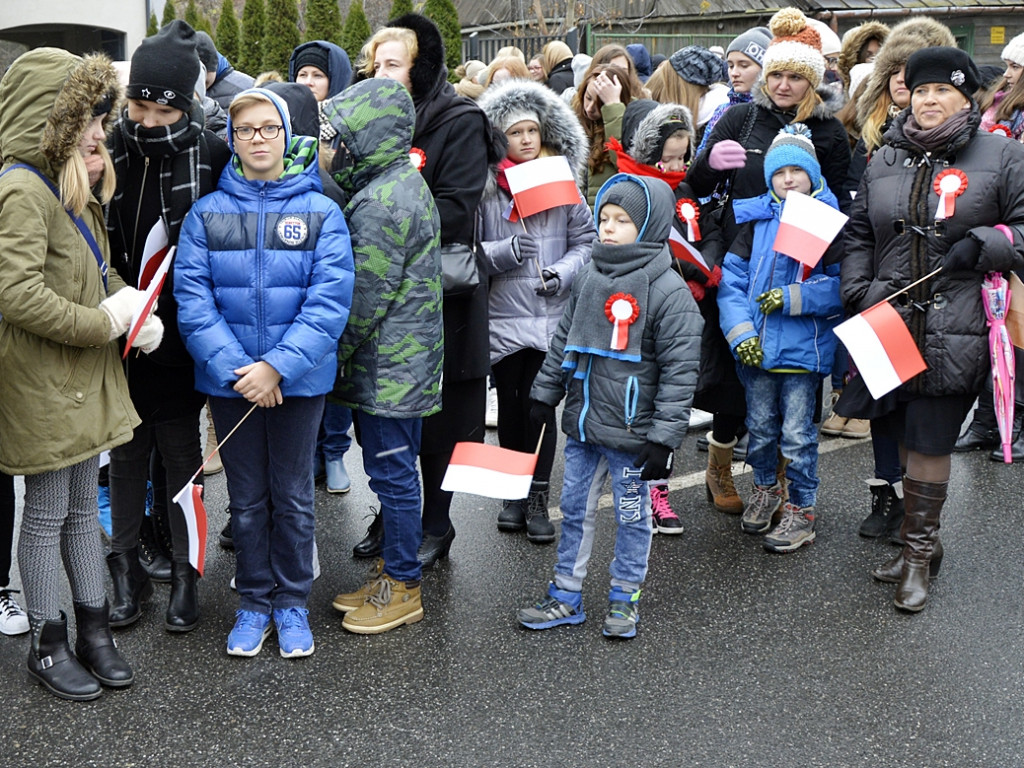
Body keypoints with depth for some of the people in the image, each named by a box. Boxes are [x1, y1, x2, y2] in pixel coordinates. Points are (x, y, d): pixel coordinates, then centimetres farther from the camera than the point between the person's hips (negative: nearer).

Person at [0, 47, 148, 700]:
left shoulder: (76, 190, 13)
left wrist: (126, 303, 1)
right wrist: (102, 322, -20)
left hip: (85, 378, 9)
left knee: (83, 506, 16)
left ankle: (94, 630, 28)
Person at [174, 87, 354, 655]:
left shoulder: (321, 213, -4)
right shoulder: (206, 213, 0)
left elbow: (330, 302, -11)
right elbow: (191, 297, -7)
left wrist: (278, 367, -20)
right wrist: (233, 367, -18)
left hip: (299, 380, -1)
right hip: (229, 382, 1)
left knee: (293, 496, 11)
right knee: (246, 498, 13)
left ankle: (291, 604, 26)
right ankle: (253, 603, 27)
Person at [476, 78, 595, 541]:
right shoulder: (485, 189, -1)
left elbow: (585, 241, 7)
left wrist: (562, 273, -9)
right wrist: (502, 252, -17)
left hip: (551, 314, 0)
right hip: (502, 315, 0)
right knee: (509, 405, 10)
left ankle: (538, 497, 12)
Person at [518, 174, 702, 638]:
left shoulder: (669, 291, -14)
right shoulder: (588, 280, 6)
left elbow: (680, 370, -15)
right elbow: (563, 342, 17)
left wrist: (664, 437, -16)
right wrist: (544, 395, 15)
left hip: (631, 433, -6)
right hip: (582, 426, 6)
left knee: (632, 517, 9)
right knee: (575, 510, 14)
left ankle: (624, 599, 25)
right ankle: (565, 597, 26)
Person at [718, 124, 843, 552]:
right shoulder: (755, 220, 5)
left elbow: (841, 286, -8)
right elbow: (731, 279, 2)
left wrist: (793, 298, -17)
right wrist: (740, 333, -8)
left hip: (803, 347, -3)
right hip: (756, 346, 4)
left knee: (797, 433, 2)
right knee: (760, 426, 17)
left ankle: (800, 509, 17)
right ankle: (766, 488, 39)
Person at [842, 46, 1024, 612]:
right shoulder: (884, 161, 14)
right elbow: (858, 232, 19)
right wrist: (859, 289, 5)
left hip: (956, 331, -4)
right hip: (890, 325, 4)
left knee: (928, 442, -3)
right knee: (906, 436, 11)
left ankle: (919, 551, 11)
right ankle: (920, 542, 27)